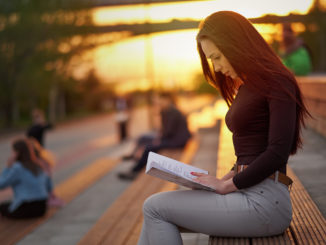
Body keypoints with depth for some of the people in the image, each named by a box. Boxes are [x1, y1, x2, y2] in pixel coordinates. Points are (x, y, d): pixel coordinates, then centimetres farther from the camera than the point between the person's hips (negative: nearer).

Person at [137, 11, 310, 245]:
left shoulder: (277, 83, -9)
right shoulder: (246, 88, 19)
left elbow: (278, 153, -18)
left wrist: (226, 185, -12)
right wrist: (225, 179, 6)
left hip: (264, 202, -9)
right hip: (247, 195, 9)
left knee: (156, 208, -8)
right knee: (156, 209, 3)